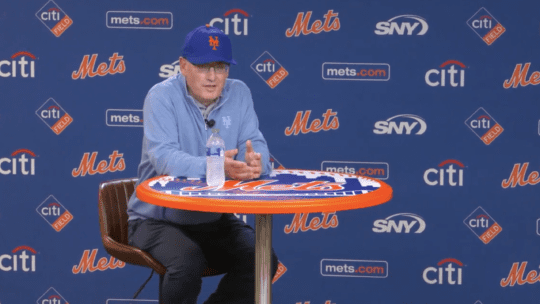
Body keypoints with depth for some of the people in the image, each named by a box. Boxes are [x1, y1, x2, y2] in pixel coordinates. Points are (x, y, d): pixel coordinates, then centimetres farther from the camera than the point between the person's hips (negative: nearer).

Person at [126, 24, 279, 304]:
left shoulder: (239, 94, 1)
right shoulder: (162, 96, -13)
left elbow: (255, 145, -7)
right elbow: (163, 157, -27)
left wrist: (254, 162, -33)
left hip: (215, 219, 5)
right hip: (159, 219, -5)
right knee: (188, 262, -32)